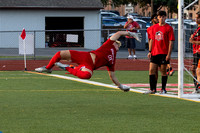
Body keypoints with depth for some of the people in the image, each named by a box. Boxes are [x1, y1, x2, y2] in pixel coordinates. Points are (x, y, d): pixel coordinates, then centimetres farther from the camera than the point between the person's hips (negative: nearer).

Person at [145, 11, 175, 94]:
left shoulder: (169, 28, -4)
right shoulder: (154, 27, 10)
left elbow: (171, 42, -6)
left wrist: (169, 54, -12)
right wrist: (150, 51, 9)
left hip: (164, 53, -4)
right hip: (154, 53, 5)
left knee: (163, 71, 0)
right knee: (152, 70, 0)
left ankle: (163, 89, 10)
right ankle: (152, 89, 6)